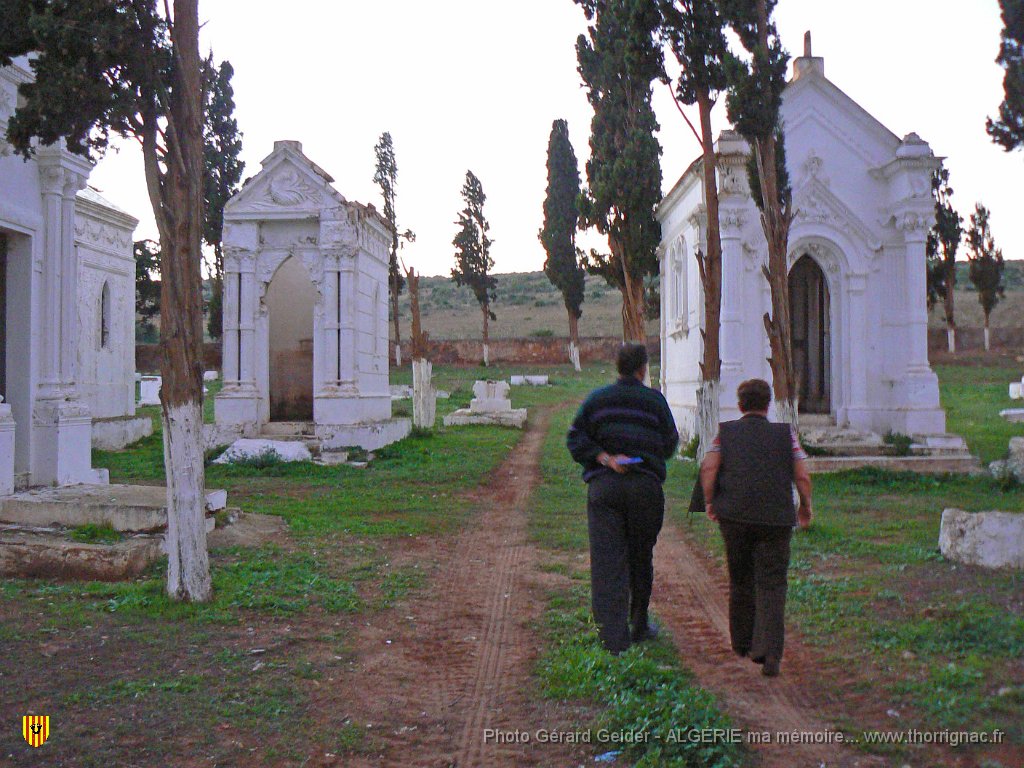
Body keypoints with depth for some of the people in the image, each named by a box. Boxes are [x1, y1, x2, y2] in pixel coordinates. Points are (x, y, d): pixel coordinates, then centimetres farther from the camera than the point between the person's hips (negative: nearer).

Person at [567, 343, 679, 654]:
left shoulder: (596, 399, 6)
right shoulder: (655, 400, 2)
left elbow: (575, 439, -2)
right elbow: (669, 445, 6)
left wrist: (605, 458, -7)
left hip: (603, 486, 0)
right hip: (645, 486, 0)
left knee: (607, 561, -2)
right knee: (640, 558, 16)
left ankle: (613, 639, -9)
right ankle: (639, 626, 32)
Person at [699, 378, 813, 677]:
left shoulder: (725, 431, 8)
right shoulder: (785, 433, 7)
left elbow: (708, 468, -5)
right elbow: (803, 476, 1)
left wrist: (710, 502, 6)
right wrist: (806, 507, 15)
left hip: (734, 516, 1)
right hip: (776, 518, -1)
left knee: (740, 582, 17)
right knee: (771, 585, 2)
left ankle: (743, 643, 30)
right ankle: (770, 652, -10)